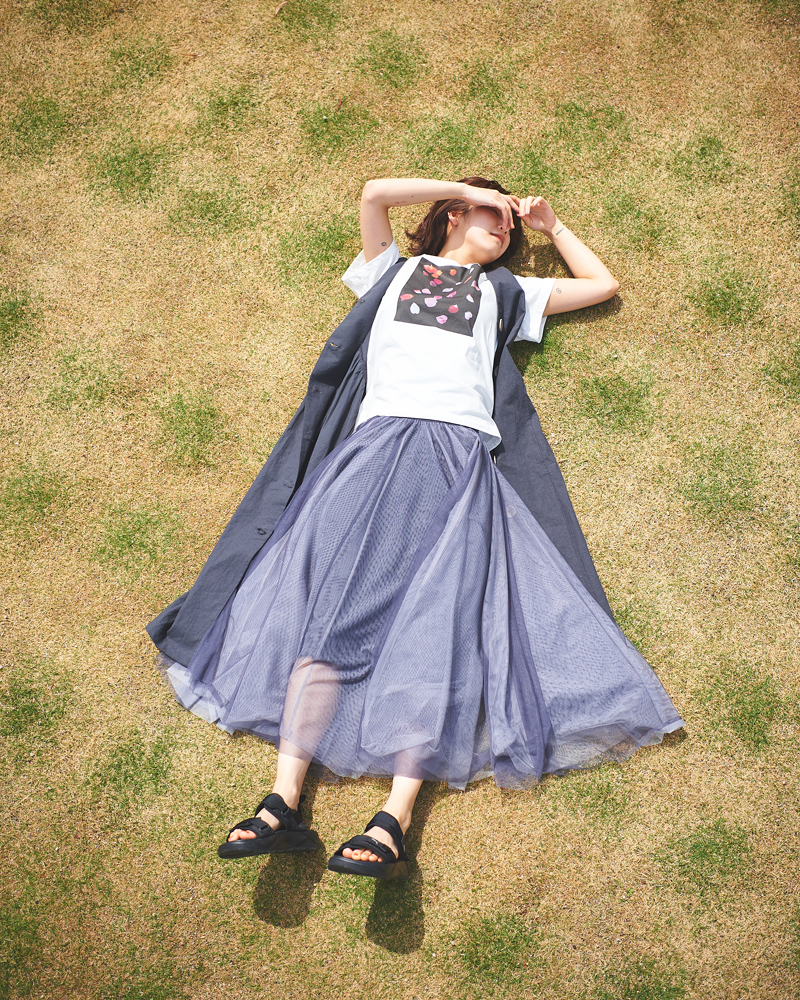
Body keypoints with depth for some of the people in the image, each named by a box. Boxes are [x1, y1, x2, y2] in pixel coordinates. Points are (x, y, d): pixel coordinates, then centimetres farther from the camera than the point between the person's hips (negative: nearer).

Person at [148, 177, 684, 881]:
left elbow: (605, 283, 36)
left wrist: (550, 224, 40)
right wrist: (472, 188, 26)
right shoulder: (392, 271, 31)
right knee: (327, 602, -22)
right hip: (375, 443, 0)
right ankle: (285, 803, -30)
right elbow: (374, 193, 17)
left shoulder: (503, 293, 33)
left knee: (438, 618, -22)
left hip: (459, 452, 1)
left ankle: (393, 823, -33)